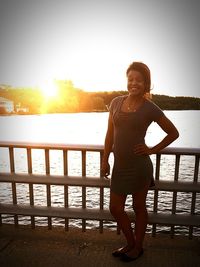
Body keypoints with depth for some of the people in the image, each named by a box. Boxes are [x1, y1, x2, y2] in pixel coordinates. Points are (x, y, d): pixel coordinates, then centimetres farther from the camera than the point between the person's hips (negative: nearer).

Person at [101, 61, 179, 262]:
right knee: (115, 209, 14)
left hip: (139, 166, -4)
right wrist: (105, 160, 6)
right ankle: (130, 243, 41)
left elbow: (173, 133, 3)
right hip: (119, 166, 5)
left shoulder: (150, 108, -7)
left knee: (139, 207, 15)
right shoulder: (116, 102, 4)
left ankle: (137, 247, 40)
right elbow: (110, 134, 8)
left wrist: (153, 149, -5)